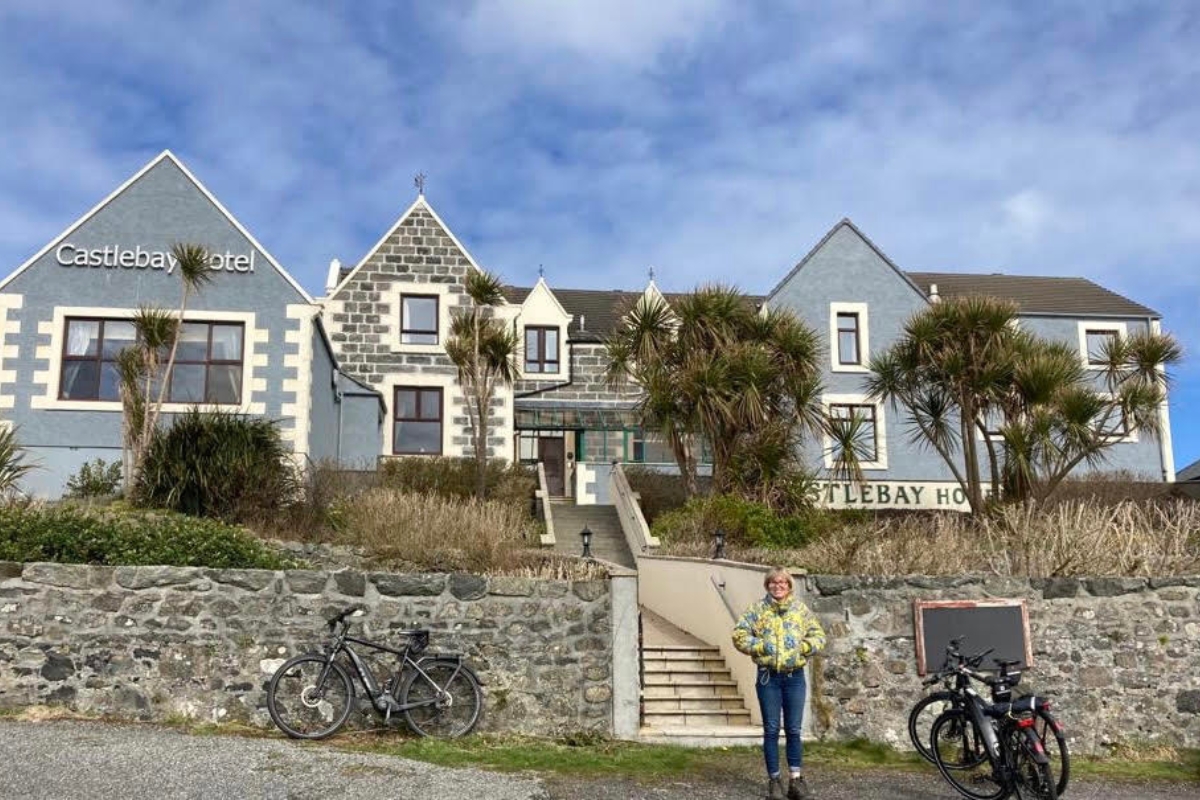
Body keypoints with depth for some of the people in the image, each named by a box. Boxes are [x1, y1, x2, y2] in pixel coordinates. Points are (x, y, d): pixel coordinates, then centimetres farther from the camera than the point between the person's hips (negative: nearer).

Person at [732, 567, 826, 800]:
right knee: (771, 731, 3)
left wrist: (805, 647, -10)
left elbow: (818, 635, 8)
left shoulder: (801, 609, 6)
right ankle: (774, 781, 10)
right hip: (768, 677, -1)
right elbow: (739, 635, -2)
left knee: (794, 730, 5)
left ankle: (796, 780, 13)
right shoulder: (757, 609, 1)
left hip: (795, 677, 1)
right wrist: (760, 646, -14)